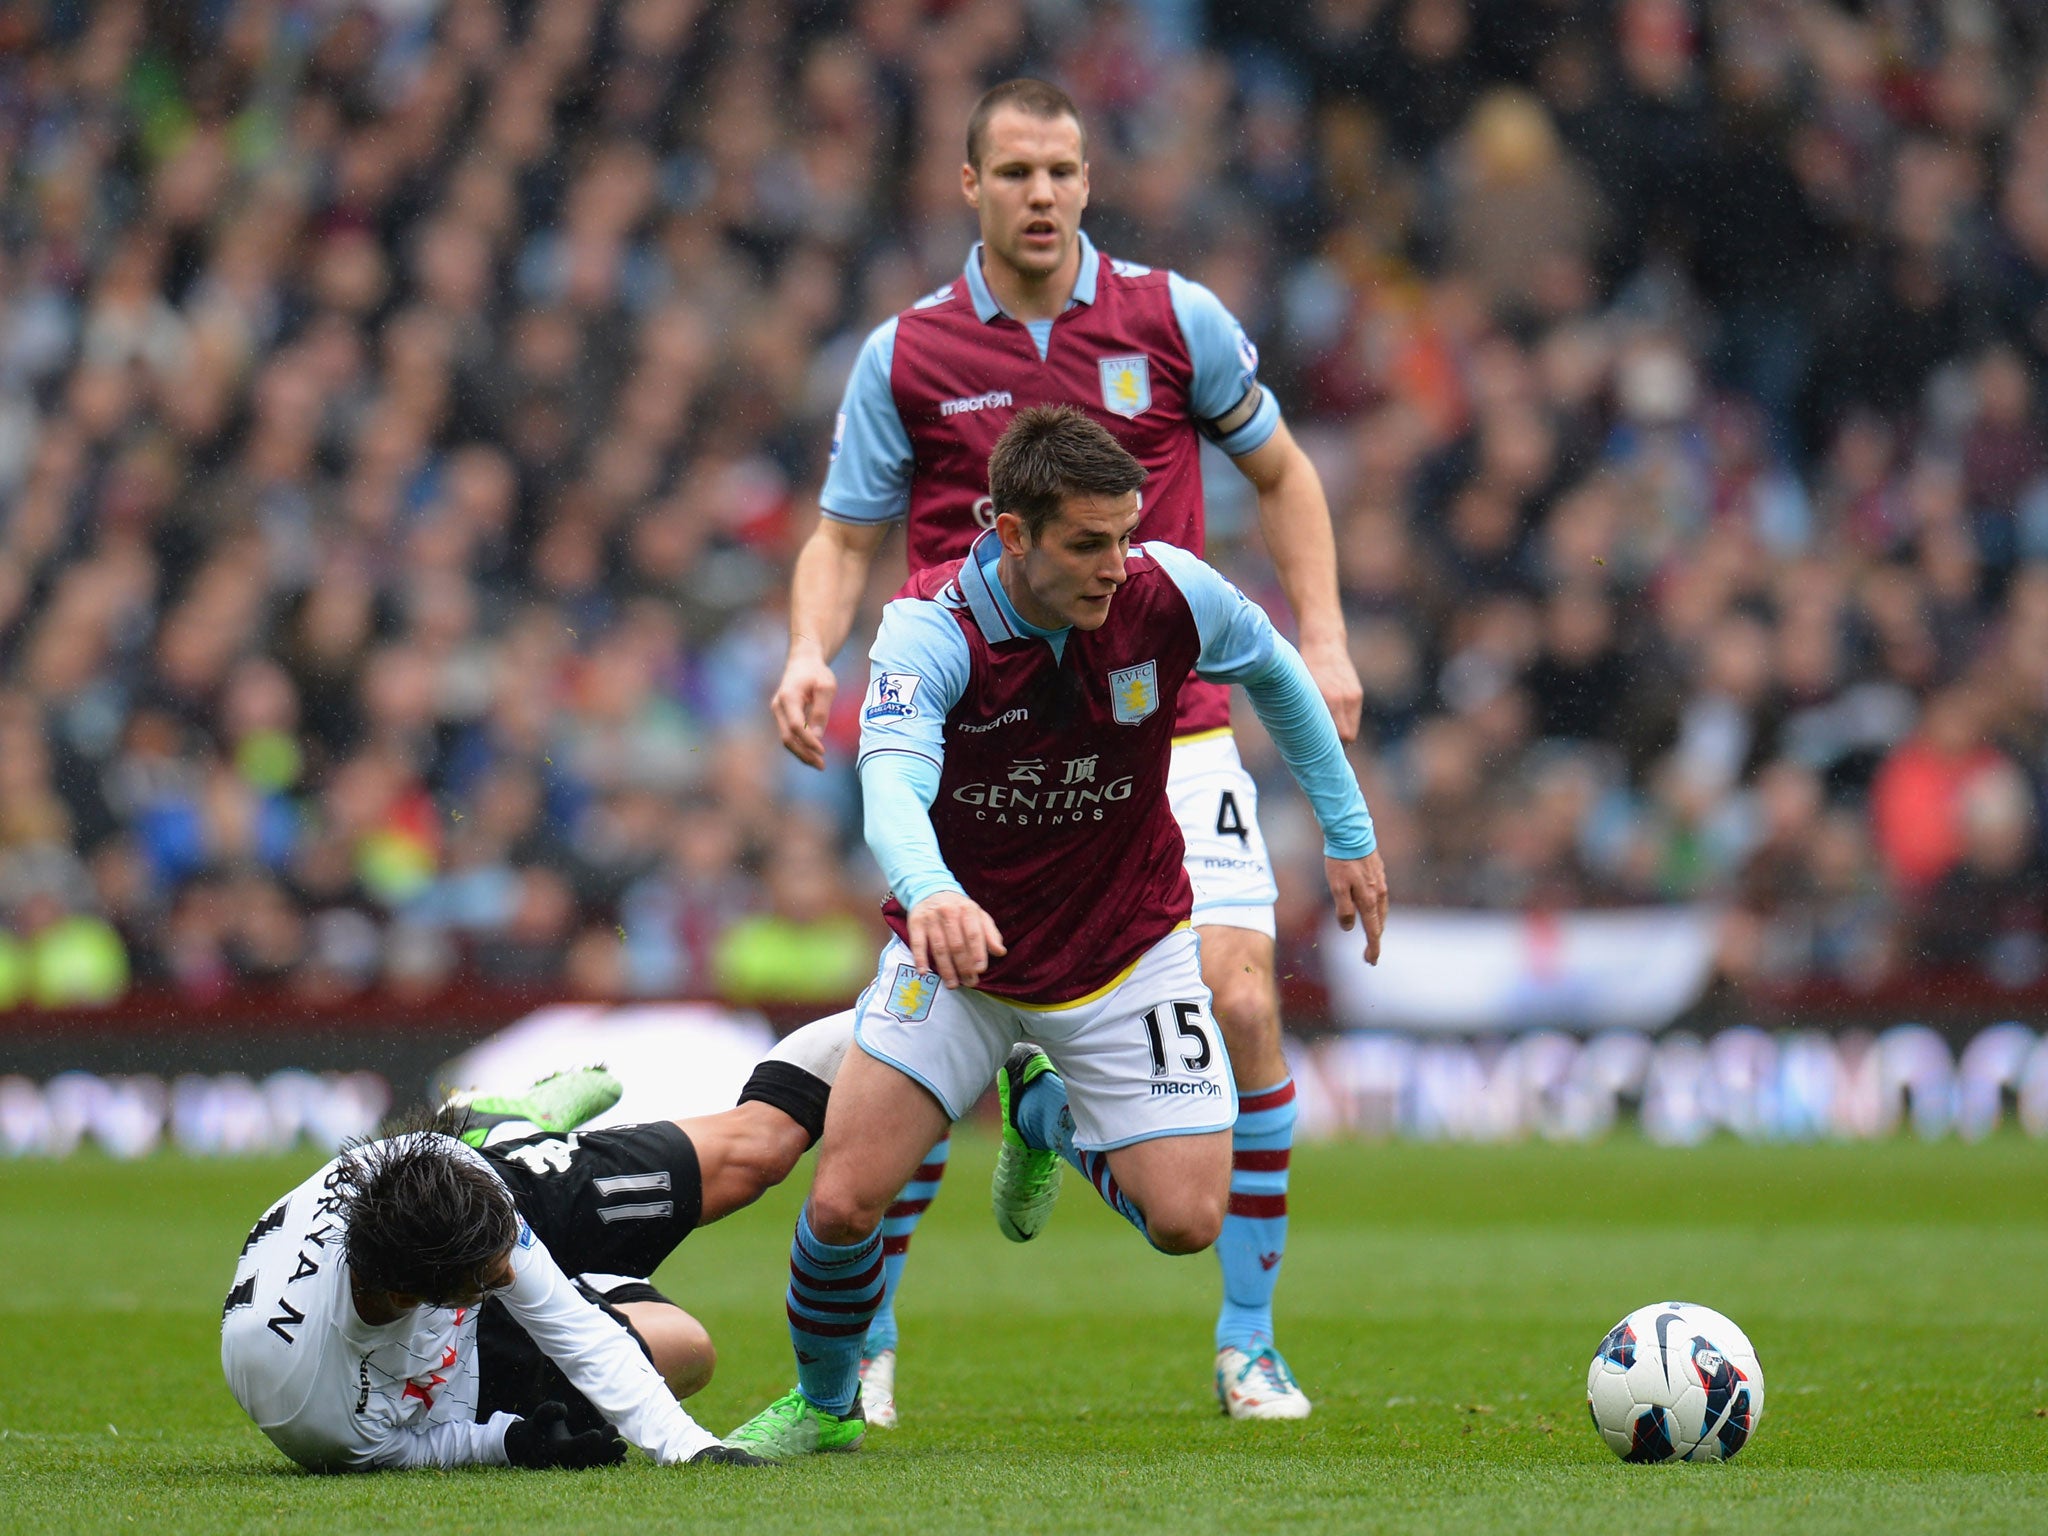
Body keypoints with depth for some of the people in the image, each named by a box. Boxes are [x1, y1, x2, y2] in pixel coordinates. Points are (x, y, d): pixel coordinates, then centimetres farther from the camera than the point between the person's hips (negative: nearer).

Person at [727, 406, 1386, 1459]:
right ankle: (824, 1404, 17)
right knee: (844, 1200, -14)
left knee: (1187, 1221, -9)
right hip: (961, 938, -2)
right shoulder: (929, 628, -27)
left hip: (1126, 949, 2)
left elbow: (1275, 671, 4)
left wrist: (1348, 833, 8)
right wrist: (931, 892, -66)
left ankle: (1049, 1115, 25)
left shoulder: (1169, 594, -19)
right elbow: (893, 787, -44)